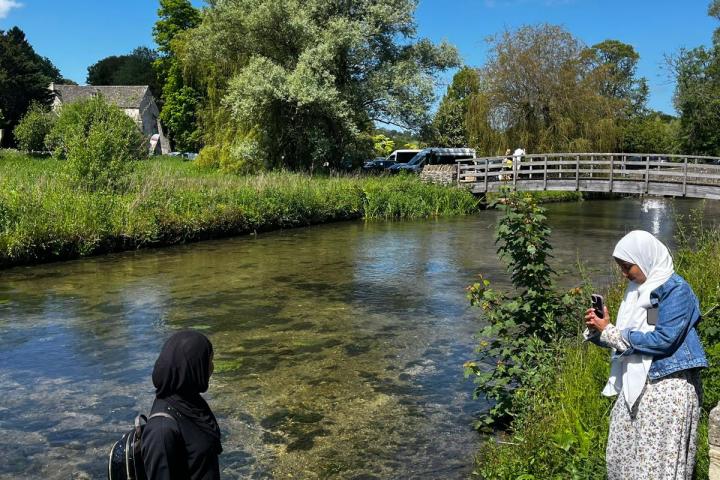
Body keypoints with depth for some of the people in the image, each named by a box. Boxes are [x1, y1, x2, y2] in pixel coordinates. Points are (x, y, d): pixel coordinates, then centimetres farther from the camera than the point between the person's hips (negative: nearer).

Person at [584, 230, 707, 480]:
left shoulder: (676, 289, -12)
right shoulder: (636, 288, 11)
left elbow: (663, 340, -20)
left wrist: (610, 332, -17)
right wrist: (597, 330, -4)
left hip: (668, 386, -8)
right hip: (635, 384, 8)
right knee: (623, 455, 11)